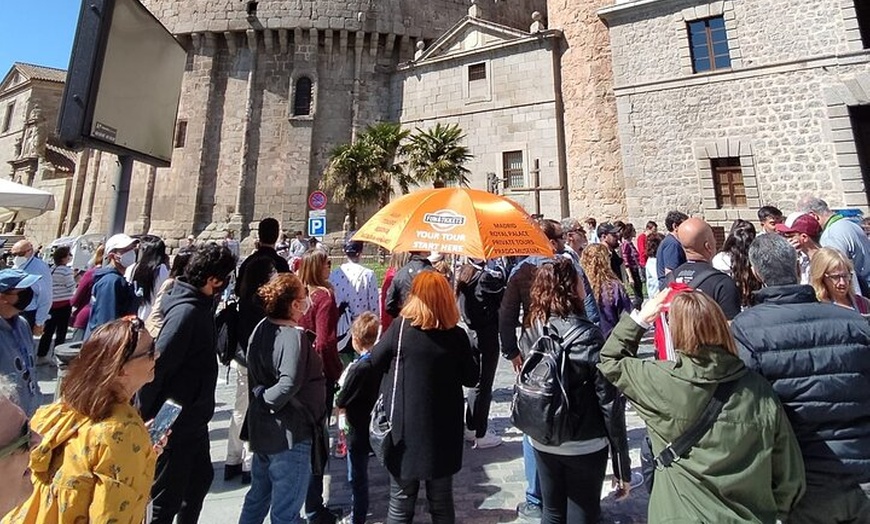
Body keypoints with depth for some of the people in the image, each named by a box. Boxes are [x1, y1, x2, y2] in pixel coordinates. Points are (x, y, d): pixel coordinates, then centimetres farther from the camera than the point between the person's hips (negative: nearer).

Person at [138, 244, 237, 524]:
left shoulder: (200, 304, 3)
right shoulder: (186, 312, -27)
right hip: (176, 423, -9)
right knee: (166, 497, 11)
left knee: (201, 478, 25)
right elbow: (157, 366, -28)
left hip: (193, 417, 9)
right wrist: (149, 418, -20)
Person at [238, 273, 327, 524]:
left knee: (257, 498, 27)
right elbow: (289, 384, -35)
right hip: (289, 436, -8)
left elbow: (255, 375, 7)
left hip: (262, 431, 8)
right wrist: (266, 400, -19)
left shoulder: (261, 329, 1)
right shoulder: (294, 337, -25)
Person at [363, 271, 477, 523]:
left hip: (404, 427, -1)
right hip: (443, 429, 2)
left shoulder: (400, 327, -15)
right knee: (442, 501, 20)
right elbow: (471, 379, 1)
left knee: (401, 502, 17)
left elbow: (373, 363, -2)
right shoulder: (457, 335, -10)